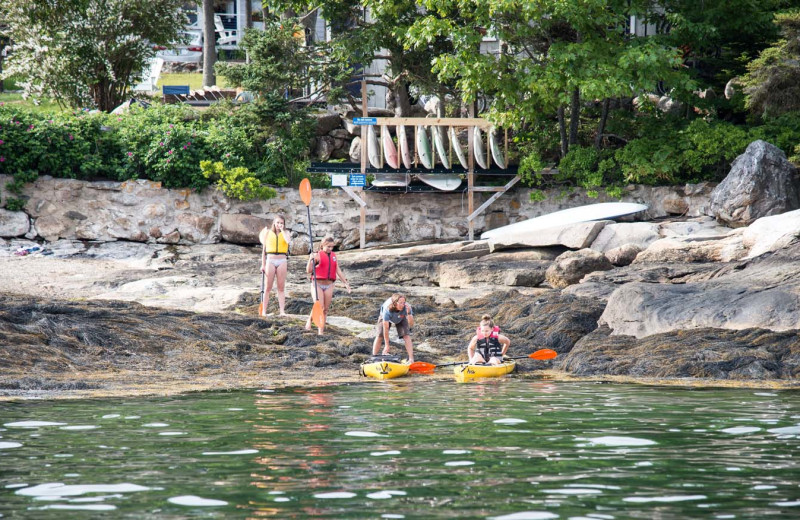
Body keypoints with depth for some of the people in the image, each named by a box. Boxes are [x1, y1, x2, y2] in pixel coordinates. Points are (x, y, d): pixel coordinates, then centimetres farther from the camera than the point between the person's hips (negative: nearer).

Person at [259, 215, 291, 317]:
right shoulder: (268, 232, 7)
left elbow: (288, 240, -17)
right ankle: (264, 311, 1)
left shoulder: (285, 233, 8)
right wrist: (263, 264, 5)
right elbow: (264, 249, 9)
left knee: (281, 287, 1)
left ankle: (282, 311, 1)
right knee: (268, 287, 0)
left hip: (282, 261, 0)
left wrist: (282, 230, -7)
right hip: (270, 260, 0)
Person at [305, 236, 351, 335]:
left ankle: (321, 330, 9)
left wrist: (346, 282, 11)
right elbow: (308, 270, -7)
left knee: (325, 309, 4)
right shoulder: (317, 255, -4)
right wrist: (310, 259, -22)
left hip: (329, 285, 5)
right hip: (318, 284, -5)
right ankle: (309, 320, 10)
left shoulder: (334, 256, 12)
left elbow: (338, 271, 16)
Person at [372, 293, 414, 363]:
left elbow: (411, 324, -41)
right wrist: (387, 345, -32)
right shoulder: (387, 309, -42)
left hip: (401, 318, 1)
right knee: (379, 336, -8)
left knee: (406, 336, -15)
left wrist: (409, 313, -58)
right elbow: (386, 328, -36)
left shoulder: (406, 307, -39)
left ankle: (411, 359, -14)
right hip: (385, 318, -1)